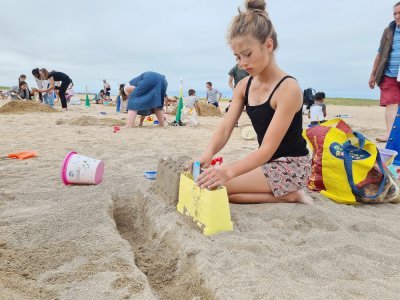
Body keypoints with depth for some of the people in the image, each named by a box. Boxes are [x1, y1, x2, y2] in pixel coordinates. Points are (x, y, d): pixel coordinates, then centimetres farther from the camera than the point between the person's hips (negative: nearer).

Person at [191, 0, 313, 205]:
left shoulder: (288, 88, -21)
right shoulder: (244, 86, 2)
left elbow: (268, 148, -27)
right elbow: (225, 128, -7)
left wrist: (229, 171, -43)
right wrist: (207, 154, -29)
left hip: (291, 166, -8)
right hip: (267, 163, 8)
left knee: (213, 186, -18)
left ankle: (286, 195, -6)